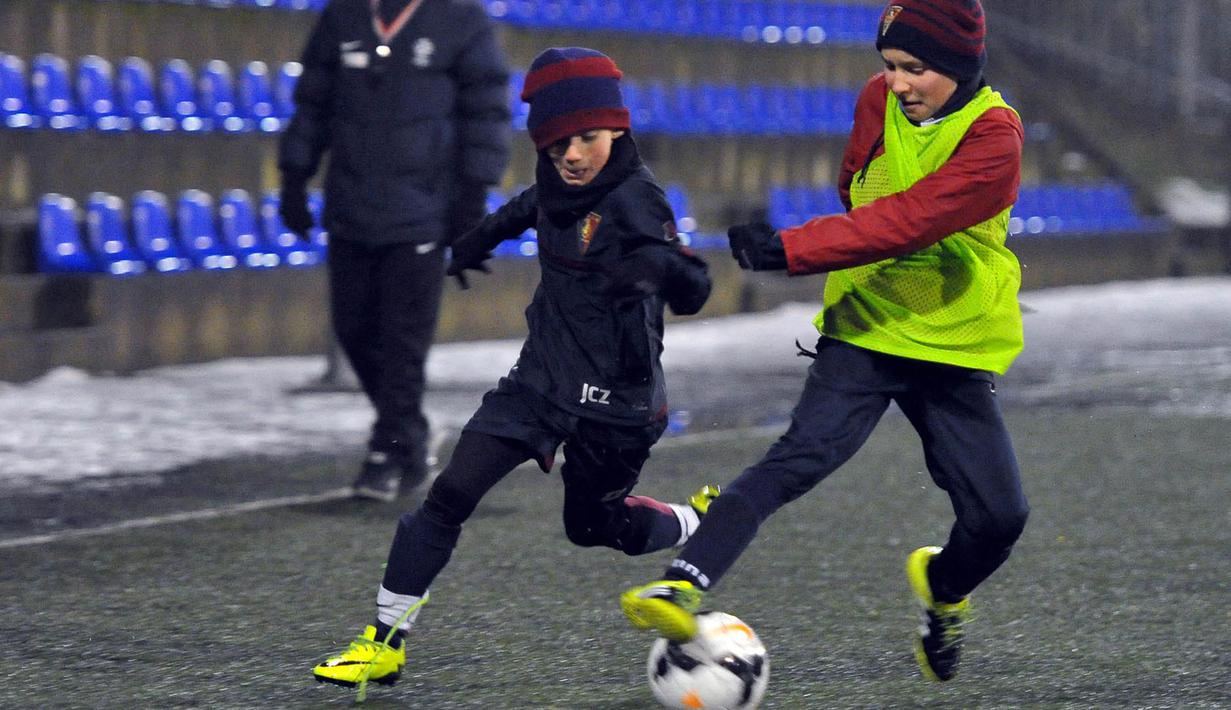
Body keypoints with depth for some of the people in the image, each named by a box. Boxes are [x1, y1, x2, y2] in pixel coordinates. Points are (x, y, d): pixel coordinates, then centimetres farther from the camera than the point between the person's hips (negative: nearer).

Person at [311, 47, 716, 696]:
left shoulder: (635, 201, -20)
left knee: (592, 526, 16)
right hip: (542, 377, 5)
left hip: (614, 399, -5)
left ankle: (697, 521, 46)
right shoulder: (558, 185, -1)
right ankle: (384, 643, -3)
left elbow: (692, 293, -31)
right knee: (450, 494, -9)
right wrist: (477, 240, 36)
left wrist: (665, 265, -52)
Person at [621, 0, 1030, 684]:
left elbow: (905, 221, -29)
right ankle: (683, 582, -36)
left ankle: (941, 589, 30)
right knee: (805, 452, -23)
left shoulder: (994, 136, -17)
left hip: (954, 354, -1)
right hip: (863, 330, 1)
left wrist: (790, 249, -34)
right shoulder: (878, 101, 0)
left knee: (999, 515, -4)